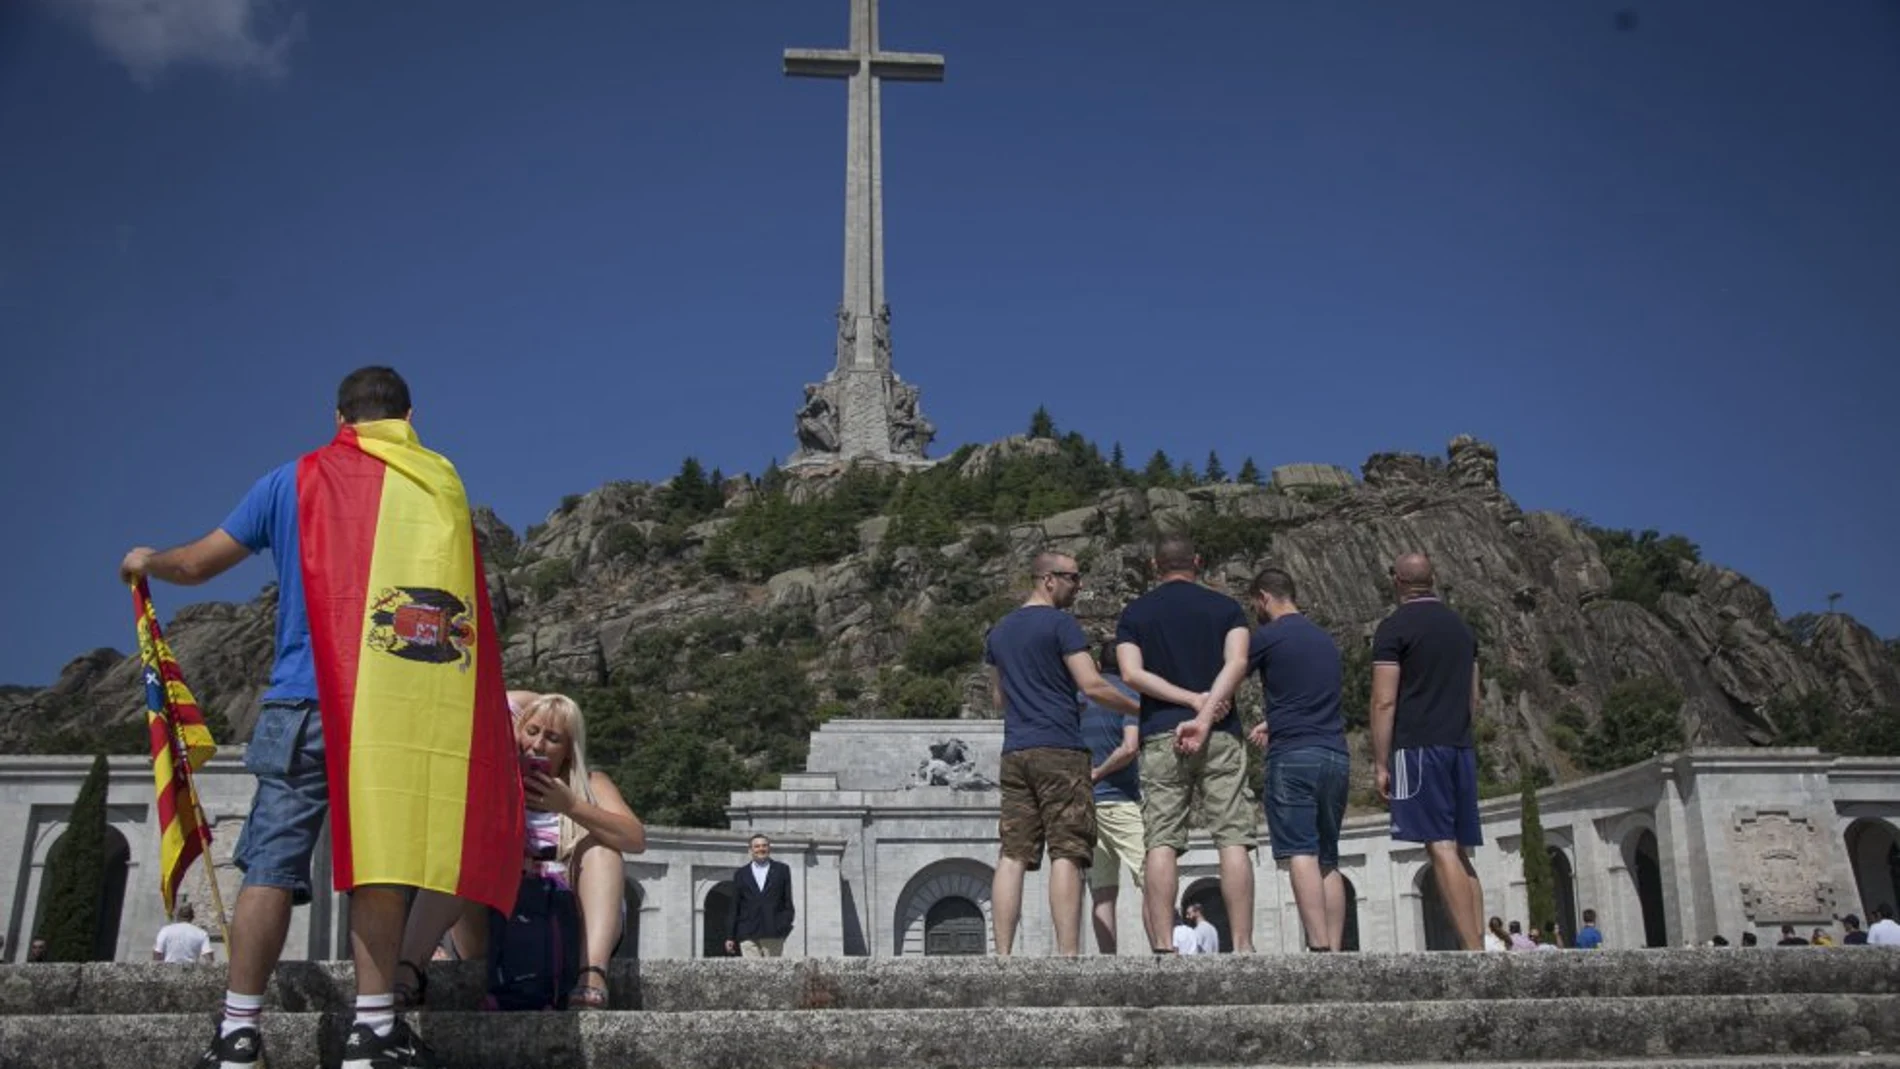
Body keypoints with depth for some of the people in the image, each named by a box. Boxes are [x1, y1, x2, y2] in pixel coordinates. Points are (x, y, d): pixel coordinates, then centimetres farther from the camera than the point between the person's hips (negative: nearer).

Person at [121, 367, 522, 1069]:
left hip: (304, 697, 0)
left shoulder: (296, 479, 10)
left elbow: (197, 565, 16)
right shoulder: (442, 484, 9)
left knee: (271, 865, 2)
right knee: (378, 857, -1)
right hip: (398, 705, 0)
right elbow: (461, 599, 11)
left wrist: (147, 562, 36)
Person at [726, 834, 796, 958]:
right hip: (748, 935, 0)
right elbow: (735, 907, 12)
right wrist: (730, 936, 7)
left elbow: (788, 901, 9)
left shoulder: (782, 869, 13)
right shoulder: (741, 874, 15)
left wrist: (785, 924, -4)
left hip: (773, 933, 0)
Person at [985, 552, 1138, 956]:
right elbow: (1093, 686, -10)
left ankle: (1003, 955, -1)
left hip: (1014, 752, 7)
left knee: (1012, 855, 2)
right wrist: (1142, 709, 0)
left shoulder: (999, 631, 19)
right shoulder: (1060, 623, -4)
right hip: (1060, 749, -6)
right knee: (1066, 854, -7)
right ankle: (1068, 954, -11)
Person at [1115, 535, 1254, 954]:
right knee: (1233, 840, 0)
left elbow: (1132, 674, -3)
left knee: (1161, 842, -2)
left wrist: (1194, 700, -4)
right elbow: (1237, 663, -7)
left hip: (1160, 735, 0)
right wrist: (1204, 715, -13)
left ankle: (1162, 946, -7)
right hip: (1220, 734, 0)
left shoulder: (1133, 613, 11)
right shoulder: (1226, 607, 10)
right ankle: (1242, 946, -4)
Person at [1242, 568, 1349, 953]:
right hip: (1335, 756, 6)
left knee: (1301, 854, -11)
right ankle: (1335, 949, 3)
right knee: (1328, 860, 8)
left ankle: (1319, 948, -20)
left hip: (1293, 755, -6)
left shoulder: (1267, 636, -2)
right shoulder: (1326, 640, 19)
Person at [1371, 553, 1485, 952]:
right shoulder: (1461, 626, 17)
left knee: (1441, 848, -10)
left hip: (1418, 746, -7)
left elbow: (1385, 701, -11)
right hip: (1460, 748, 7)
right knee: (1460, 851, 10)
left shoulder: (1394, 627, -5)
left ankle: (1473, 951, -15)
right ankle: (1479, 946, 6)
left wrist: (1380, 762, -8)